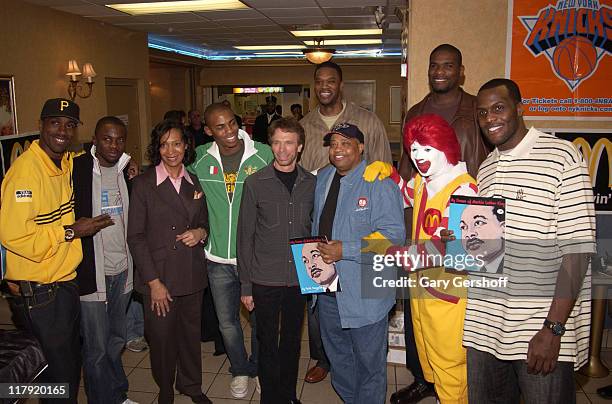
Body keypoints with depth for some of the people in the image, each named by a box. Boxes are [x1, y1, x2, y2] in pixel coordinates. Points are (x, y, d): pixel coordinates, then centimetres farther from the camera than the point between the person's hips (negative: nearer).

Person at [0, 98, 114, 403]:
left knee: (71, 364, 22)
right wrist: (71, 232, -18)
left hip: (66, 283, 8)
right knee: (58, 377, 6)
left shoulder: (69, 163, 6)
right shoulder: (25, 169, -20)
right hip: (38, 293, -8)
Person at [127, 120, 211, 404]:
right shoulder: (143, 184, -6)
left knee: (191, 333, 13)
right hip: (159, 276, -3)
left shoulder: (195, 183, 7)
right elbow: (135, 237, -7)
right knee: (162, 338, 8)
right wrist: (154, 282, -11)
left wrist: (201, 232, -7)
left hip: (192, 274, 3)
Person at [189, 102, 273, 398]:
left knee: (260, 318, 13)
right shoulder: (199, 159, -2)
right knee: (227, 321, 15)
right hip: (218, 258, 2)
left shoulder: (263, 154, -8)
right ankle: (240, 370, 39)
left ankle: (260, 368, 38)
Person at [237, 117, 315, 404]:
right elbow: (245, 236, -3)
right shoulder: (255, 183, -5)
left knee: (292, 340, 16)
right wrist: (245, 285, -3)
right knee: (267, 343, 9)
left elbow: (315, 231, 9)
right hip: (265, 280, -2)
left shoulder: (311, 183, 2)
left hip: (299, 279, 2)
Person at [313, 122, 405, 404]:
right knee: (337, 355, 25)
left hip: (364, 292, -7)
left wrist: (345, 251, -25)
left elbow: (394, 236, -22)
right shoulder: (322, 178, 9)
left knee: (369, 360, 10)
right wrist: (315, 250, 6)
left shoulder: (379, 183, -15)